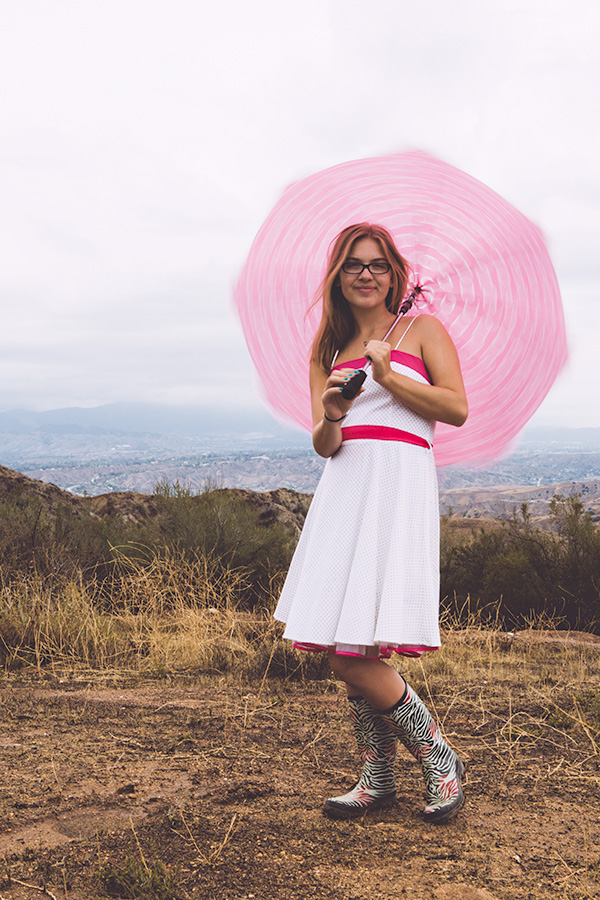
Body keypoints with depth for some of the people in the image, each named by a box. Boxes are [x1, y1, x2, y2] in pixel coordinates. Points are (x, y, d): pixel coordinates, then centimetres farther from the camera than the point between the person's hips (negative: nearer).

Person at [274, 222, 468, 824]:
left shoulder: (422, 331, 10)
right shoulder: (328, 350, 20)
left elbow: (457, 408, -3)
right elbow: (322, 445, 11)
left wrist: (388, 377, -10)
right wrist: (330, 417, -11)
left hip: (399, 486, -5)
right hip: (343, 490, 5)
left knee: (355, 654, -15)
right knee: (347, 655, 2)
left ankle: (440, 762, 4)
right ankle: (378, 780, 18)